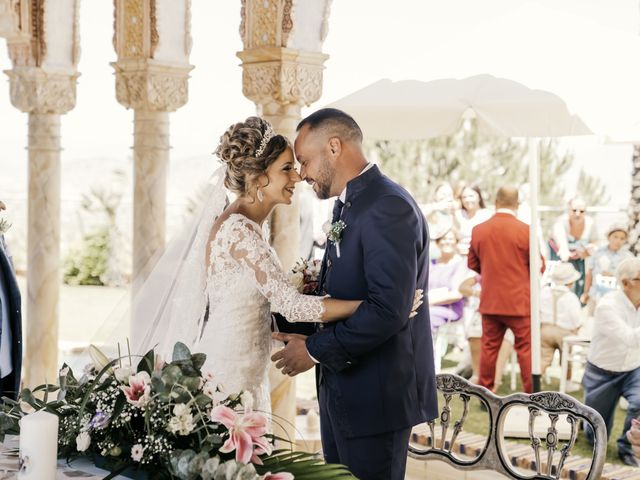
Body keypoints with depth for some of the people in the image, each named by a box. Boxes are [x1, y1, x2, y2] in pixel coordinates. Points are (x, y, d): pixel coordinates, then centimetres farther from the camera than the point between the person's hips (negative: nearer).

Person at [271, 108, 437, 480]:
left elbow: (387, 310, -26)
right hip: (340, 387, 9)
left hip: (376, 396, -9)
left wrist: (314, 349, -18)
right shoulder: (347, 205, 12)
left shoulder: (389, 207, -19)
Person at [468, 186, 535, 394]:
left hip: (489, 301, 3)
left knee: (489, 347, 12)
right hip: (519, 301, -3)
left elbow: (473, 264, 9)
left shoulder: (479, 230, -2)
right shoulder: (525, 230, -11)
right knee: (525, 349, 5)